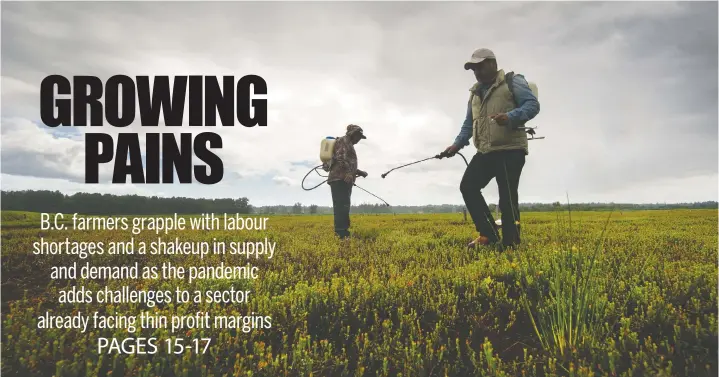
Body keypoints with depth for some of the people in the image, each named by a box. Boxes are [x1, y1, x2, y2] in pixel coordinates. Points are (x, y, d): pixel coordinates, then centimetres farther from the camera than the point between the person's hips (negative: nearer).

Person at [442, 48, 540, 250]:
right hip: (485, 152, 7)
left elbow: (533, 104, -9)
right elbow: (469, 122, 26)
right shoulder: (475, 93, 23)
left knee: (507, 197, -8)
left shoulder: (513, 82, 1)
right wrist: (458, 143, 10)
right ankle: (489, 235, 2)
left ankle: (510, 243, -1)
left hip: (510, 150, -7)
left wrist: (510, 117, -28)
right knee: (468, 186, -4)